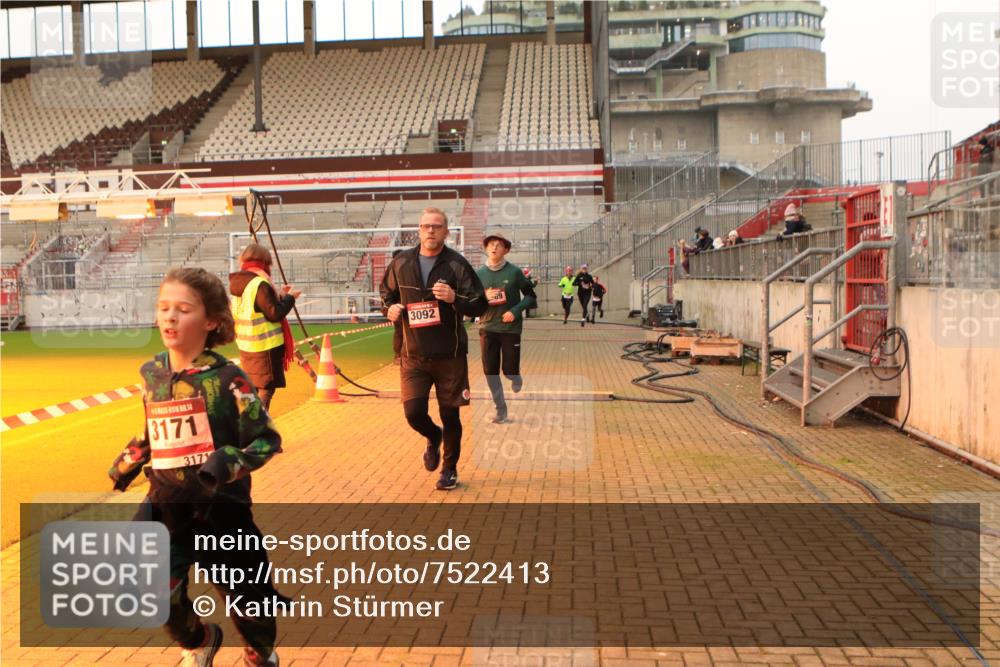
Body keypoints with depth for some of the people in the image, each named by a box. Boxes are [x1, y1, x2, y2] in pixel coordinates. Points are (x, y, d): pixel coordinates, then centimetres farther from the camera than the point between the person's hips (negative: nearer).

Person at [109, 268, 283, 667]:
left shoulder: (226, 378, -14)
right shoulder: (151, 374, 2)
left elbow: (267, 439, -12)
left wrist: (229, 461, -27)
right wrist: (129, 461, 8)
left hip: (220, 506, -4)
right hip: (166, 503, 4)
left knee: (244, 595, 7)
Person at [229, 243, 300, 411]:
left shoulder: (240, 283, 10)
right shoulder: (260, 284, -18)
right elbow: (274, 313, -18)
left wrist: (280, 296, 14)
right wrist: (289, 297, -5)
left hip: (246, 346, 9)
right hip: (265, 346, -9)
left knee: (251, 389, 18)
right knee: (266, 388, -3)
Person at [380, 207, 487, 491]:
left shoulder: (457, 264, -6)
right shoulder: (401, 263, 3)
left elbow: (480, 305, -6)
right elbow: (387, 294, 20)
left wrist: (454, 299, -24)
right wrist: (389, 309, -2)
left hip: (450, 355, -2)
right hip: (413, 355, 2)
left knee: (450, 416, 7)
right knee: (413, 413, -6)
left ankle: (450, 469, 29)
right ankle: (434, 438, 31)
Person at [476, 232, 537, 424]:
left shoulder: (514, 272, -4)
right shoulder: (479, 274, 2)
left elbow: (531, 296, 1)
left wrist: (516, 310, -14)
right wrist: (484, 297, -14)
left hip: (511, 329, -2)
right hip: (487, 329, 2)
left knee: (510, 370, 0)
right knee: (490, 371, 0)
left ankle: (517, 385, 37)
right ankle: (501, 409, 15)